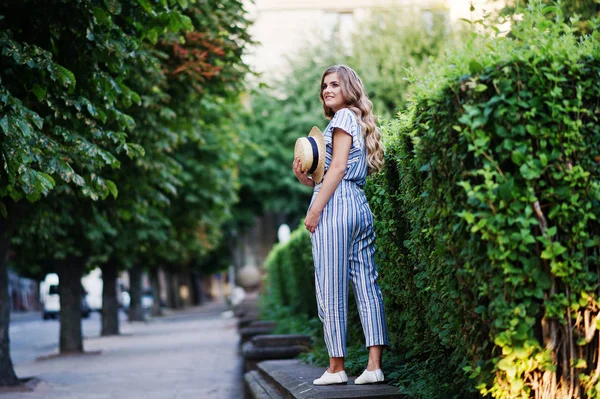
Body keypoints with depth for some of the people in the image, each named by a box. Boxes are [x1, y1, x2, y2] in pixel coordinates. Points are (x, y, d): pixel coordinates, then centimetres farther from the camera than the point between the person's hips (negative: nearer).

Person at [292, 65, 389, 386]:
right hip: (360, 206, 9)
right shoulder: (359, 121, 24)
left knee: (331, 289, -5)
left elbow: (338, 168, -12)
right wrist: (303, 177, 5)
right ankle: (374, 365, -3)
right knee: (367, 286, 1)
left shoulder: (343, 117, -2)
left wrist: (315, 208, -14)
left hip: (335, 204, -9)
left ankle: (336, 367, -3)